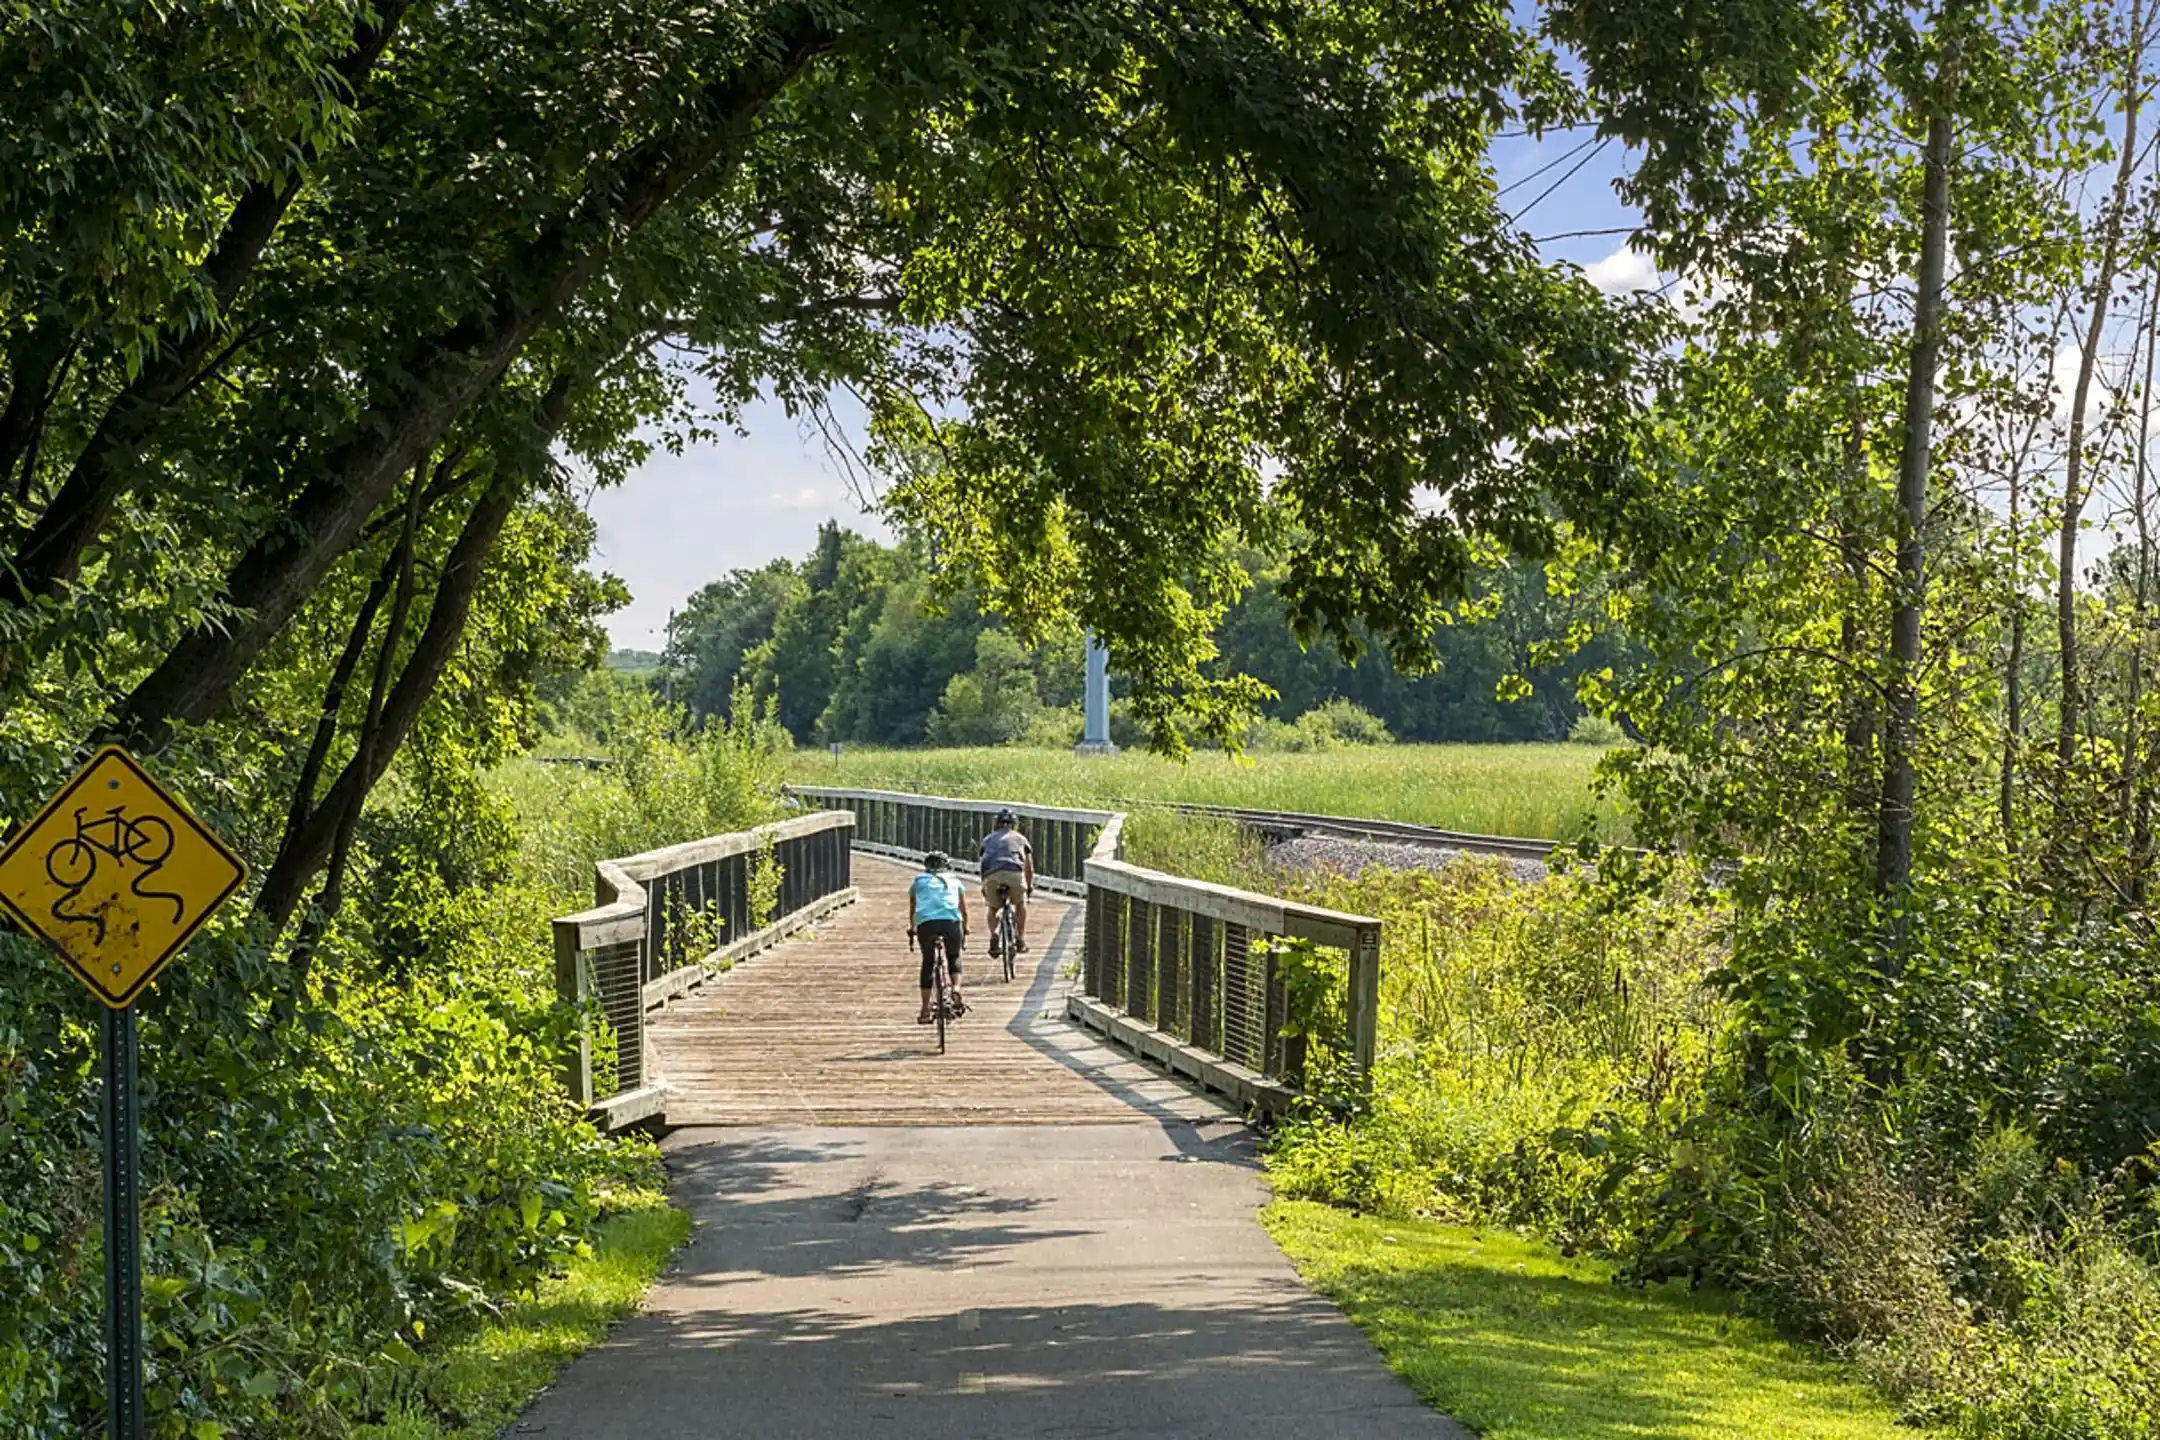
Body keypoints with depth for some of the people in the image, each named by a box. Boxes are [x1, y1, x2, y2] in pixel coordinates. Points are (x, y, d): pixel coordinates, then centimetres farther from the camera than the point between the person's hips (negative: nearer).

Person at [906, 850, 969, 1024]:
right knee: (954, 958, 24)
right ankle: (956, 990, 0)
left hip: (926, 924, 0)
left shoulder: (919, 881, 26)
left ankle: (925, 1010, 13)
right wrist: (965, 931, 43)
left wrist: (912, 931, 45)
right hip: (951, 922, 0)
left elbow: (912, 910, 33)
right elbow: (964, 910, 31)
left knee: (928, 963, 15)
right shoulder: (954, 880, 26)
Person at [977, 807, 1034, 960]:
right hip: (1014, 872, -1)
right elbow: (1029, 868, 36)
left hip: (991, 875, 1)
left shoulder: (988, 839, 32)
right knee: (1020, 903, 26)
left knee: (992, 907, 24)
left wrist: (984, 888, 52)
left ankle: (993, 935, 0)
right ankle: (1020, 940, 22)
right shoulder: (1020, 838, 30)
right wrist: (1030, 887, 52)